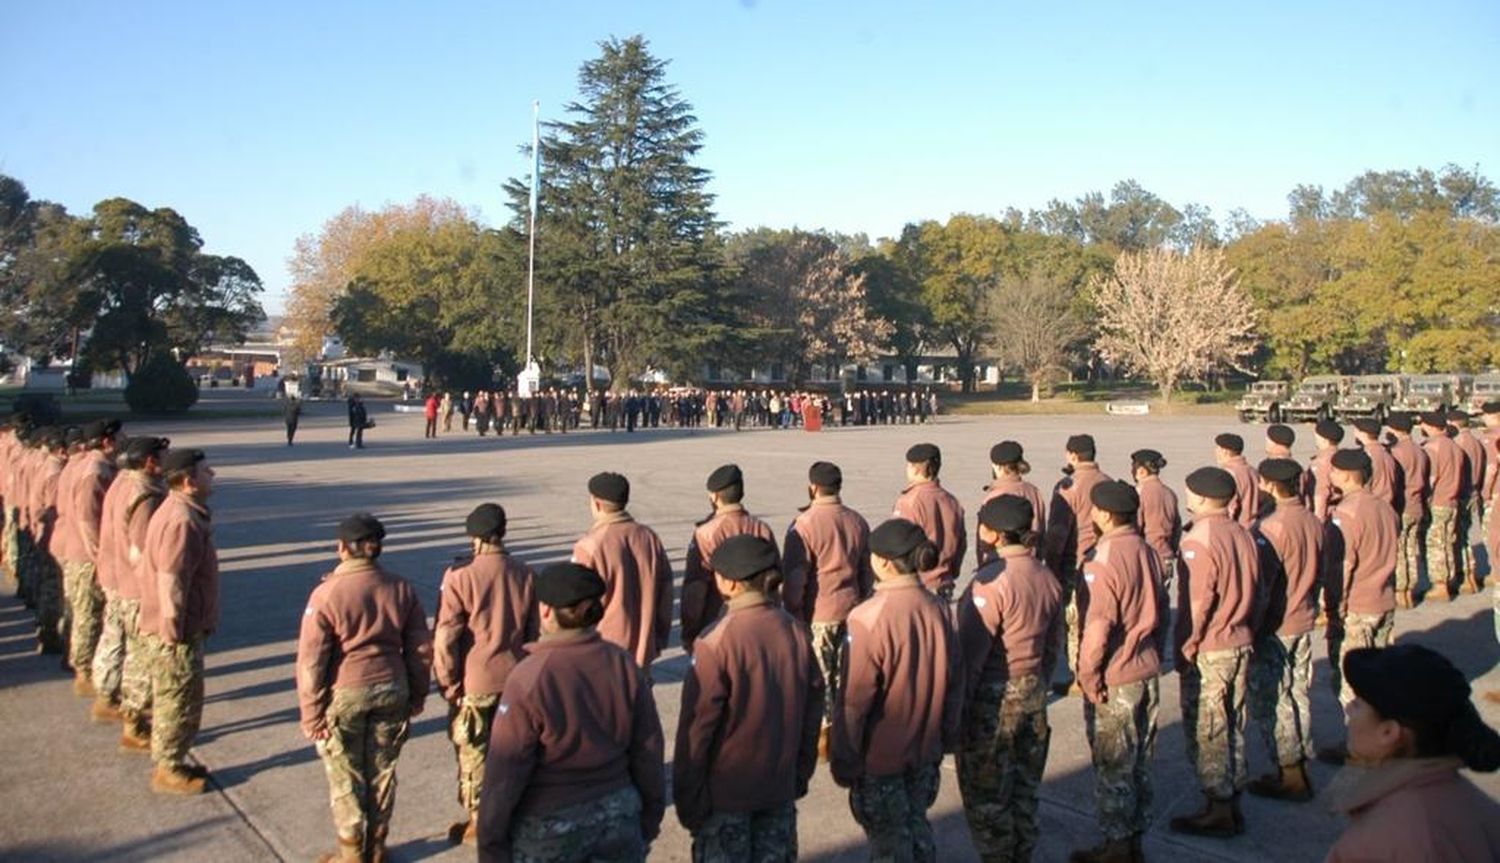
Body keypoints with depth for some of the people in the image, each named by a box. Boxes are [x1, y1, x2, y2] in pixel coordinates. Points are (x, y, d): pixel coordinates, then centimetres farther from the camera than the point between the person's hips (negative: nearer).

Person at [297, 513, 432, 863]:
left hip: (343, 696, -3)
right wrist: (417, 695, 15)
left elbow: (311, 660, -13)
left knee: (346, 778, 12)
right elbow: (420, 649, 3)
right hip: (391, 692, 4)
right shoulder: (402, 589, -3)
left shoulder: (327, 593, -14)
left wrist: (311, 714, -4)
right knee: (382, 773, 16)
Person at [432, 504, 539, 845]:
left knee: (473, 752, 12)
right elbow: (537, 631, 5)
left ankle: (478, 821, 23)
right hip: (516, 679, 4)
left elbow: (444, 637, -15)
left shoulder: (460, 576, -17)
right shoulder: (525, 574, -4)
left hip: (474, 682, -4)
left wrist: (448, 683, -2)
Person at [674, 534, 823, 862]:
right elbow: (812, 711, 4)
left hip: (725, 791, -5)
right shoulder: (795, 632, -4)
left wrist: (687, 798, -6)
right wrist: (800, 776, 16)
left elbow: (697, 725, -16)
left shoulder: (716, 641, -20)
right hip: (780, 787, 5)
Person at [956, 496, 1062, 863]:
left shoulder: (992, 580, -21)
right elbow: (1051, 647, 11)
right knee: (1025, 787, 19)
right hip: (1032, 694, 8)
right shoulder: (1047, 578, 2)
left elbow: (971, 653, -20)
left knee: (986, 794, 7)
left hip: (992, 698, -8)